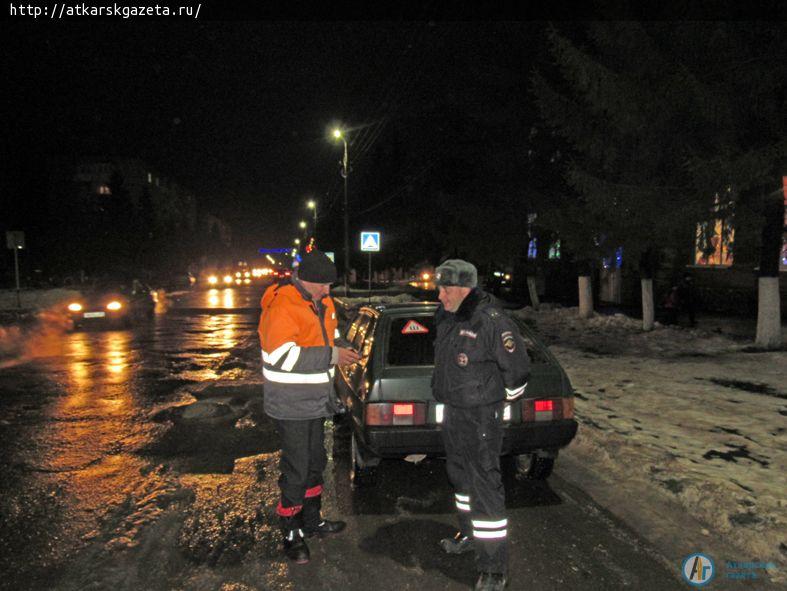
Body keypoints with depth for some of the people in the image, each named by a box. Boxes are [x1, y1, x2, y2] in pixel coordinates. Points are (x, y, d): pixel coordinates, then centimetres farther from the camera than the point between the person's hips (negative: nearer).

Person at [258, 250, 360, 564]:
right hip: (291, 406, -9)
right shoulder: (283, 306, -21)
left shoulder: (322, 303, 7)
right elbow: (281, 356, -30)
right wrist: (331, 355, -30)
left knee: (315, 463, 20)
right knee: (296, 471, 1)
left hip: (315, 402, 9)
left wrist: (340, 352, 8)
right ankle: (292, 534, 19)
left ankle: (311, 521, 38)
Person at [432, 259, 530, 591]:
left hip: (481, 417, -8)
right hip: (452, 411, 9)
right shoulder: (445, 316, 2)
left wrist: (504, 399, -1)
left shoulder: (491, 321, -23)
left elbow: (517, 368, -15)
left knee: (485, 485, -5)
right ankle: (470, 534, 44)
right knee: (460, 475, 22)